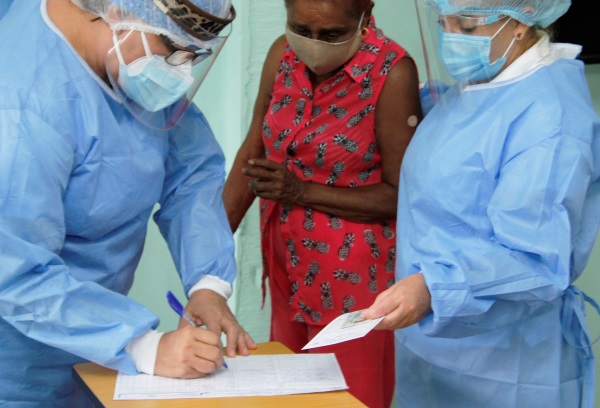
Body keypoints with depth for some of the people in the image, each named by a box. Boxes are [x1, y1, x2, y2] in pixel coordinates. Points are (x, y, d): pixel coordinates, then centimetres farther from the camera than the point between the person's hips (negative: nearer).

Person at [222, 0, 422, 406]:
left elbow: (402, 194, -16)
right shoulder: (283, 54, -2)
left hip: (351, 271, -5)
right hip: (286, 260, 6)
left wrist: (303, 192, -21)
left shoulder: (392, 73, -18)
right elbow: (252, 152, 4)